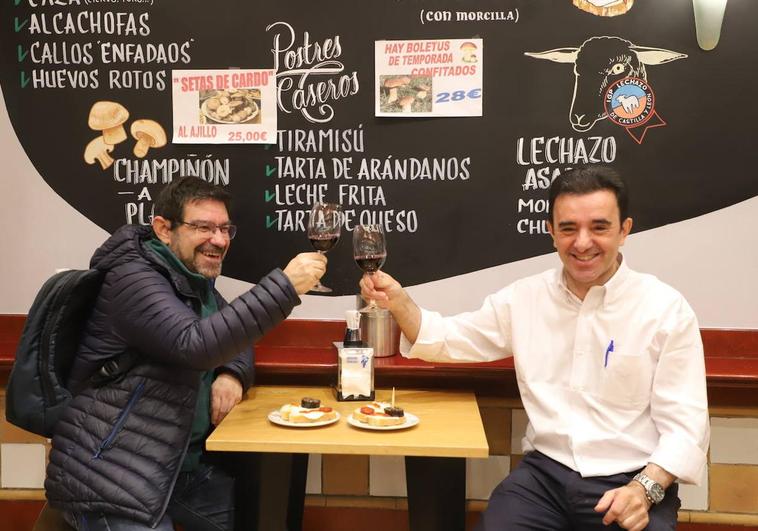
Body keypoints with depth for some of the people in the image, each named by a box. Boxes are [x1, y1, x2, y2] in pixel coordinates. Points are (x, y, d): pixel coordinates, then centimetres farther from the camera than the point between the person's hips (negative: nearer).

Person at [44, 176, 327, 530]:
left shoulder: (197, 282, 10)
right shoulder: (134, 279, -18)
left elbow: (234, 336, 18)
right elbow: (196, 345, -33)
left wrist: (233, 374, -6)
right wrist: (285, 285, -34)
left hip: (181, 465, 8)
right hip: (110, 478, -8)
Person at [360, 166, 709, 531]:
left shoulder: (667, 310, -4)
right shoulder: (524, 298, 4)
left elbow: (684, 423, -5)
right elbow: (446, 340, 12)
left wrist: (645, 488, -20)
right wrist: (399, 302, -7)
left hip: (630, 483, -1)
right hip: (544, 473, 2)